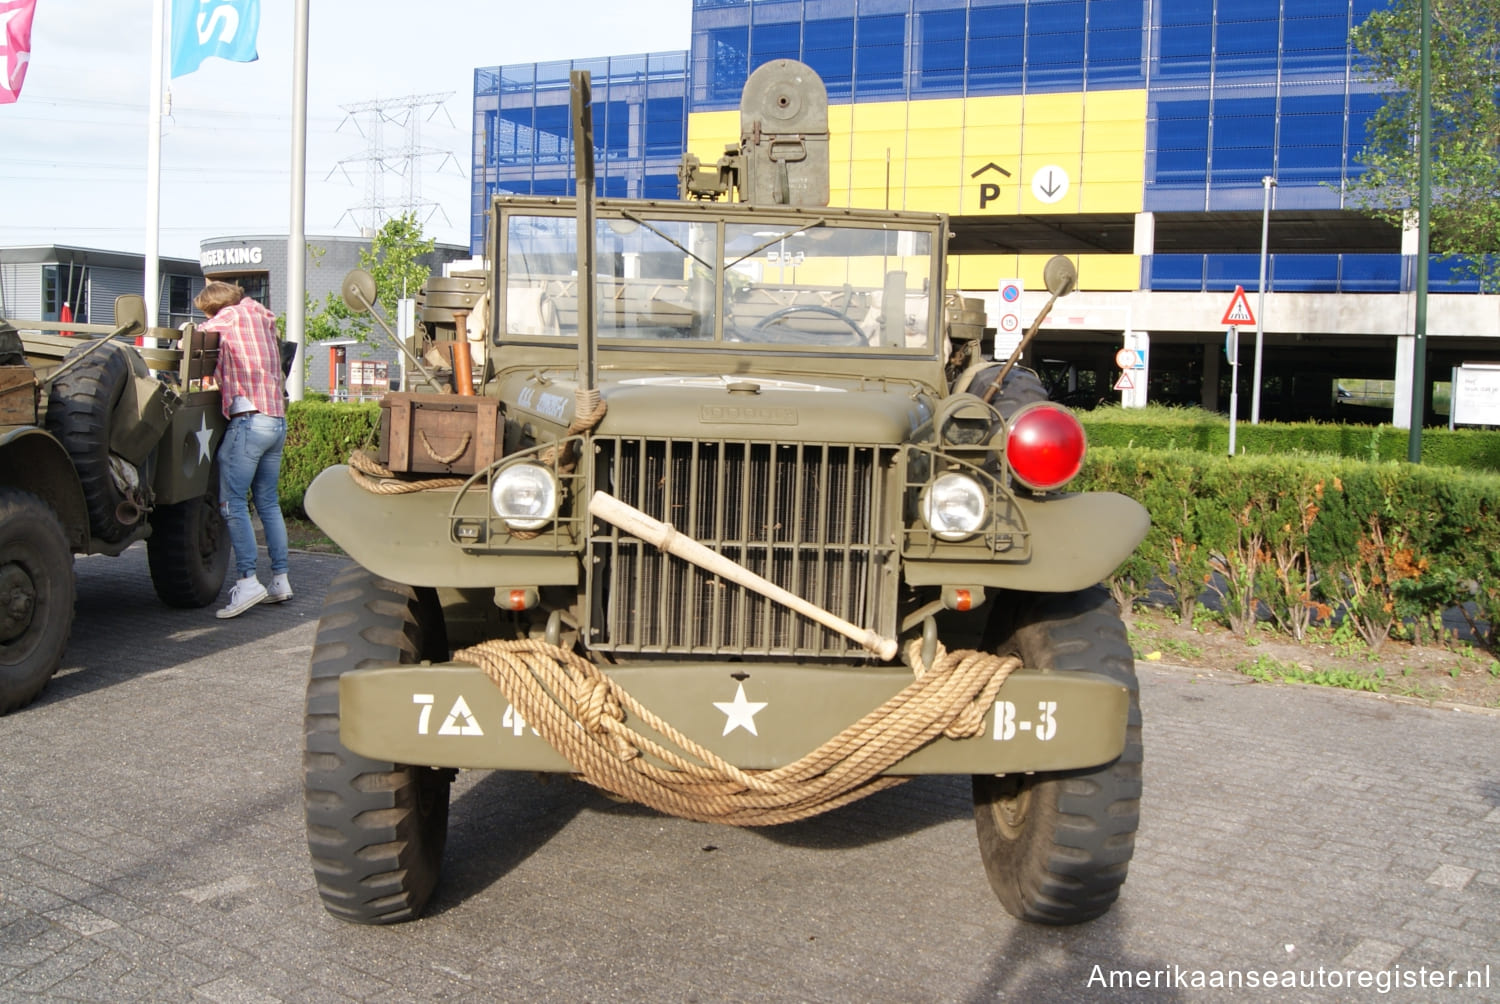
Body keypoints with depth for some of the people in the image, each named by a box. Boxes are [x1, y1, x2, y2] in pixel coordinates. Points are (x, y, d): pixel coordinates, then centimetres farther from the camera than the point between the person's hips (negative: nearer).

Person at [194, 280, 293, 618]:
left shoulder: (232, 315, 0)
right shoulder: (263, 319, 21)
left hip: (249, 418, -8)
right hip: (278, 420, 8)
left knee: (232, 502, -7)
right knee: (268, 502, 12)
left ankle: (247, 581, -13)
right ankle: (280, 580, 12)